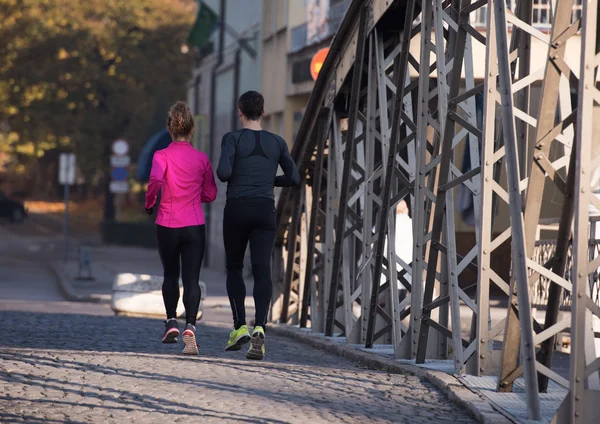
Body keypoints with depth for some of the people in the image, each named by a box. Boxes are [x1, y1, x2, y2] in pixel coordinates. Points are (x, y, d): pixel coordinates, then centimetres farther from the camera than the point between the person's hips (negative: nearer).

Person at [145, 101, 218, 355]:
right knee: (192, 279, -5)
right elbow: (210, 194, 9)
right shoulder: (202, 159, 3)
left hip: (167, 226, 0)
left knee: (170, 275, 21)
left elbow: (155, 179, -23)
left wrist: (149, 202, -6)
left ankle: (171, 322, 16)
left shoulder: (162, 156, -5)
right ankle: (190, 327, -22)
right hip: (194, 227, 0)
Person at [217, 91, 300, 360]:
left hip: (237, 210, -2)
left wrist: (226, 176, 10)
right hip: (264, 212, 2)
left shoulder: (232, 138, -2)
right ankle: (259, 329, -30)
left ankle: (240, 327, 4)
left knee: (234, 268, 18)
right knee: (262, 272, -8)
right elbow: (294, 178, 12)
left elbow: (223, 172, -15)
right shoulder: (277, 142, 10)